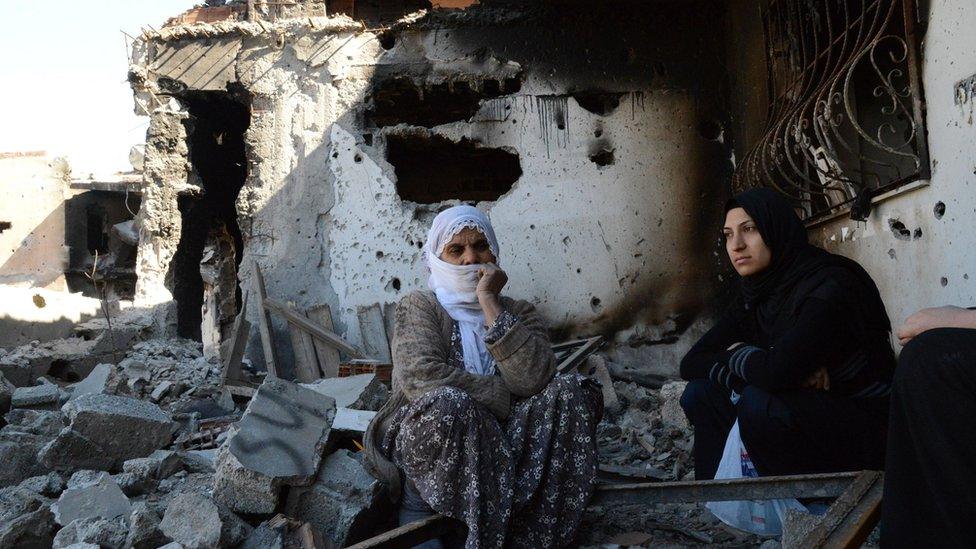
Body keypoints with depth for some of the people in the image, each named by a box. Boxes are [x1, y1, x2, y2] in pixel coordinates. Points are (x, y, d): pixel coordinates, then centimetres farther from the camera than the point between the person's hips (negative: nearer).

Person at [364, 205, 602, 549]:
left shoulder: (519, 312, 12)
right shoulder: (419, 307, 5)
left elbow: (533, 379, -11)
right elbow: (422, 377, -16)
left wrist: (489, 301, -9)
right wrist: (505, 397, -13)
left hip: (501, 441, 4)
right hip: (423, 441, -4)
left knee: (571, 392, -19)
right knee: (448, 405, -36)